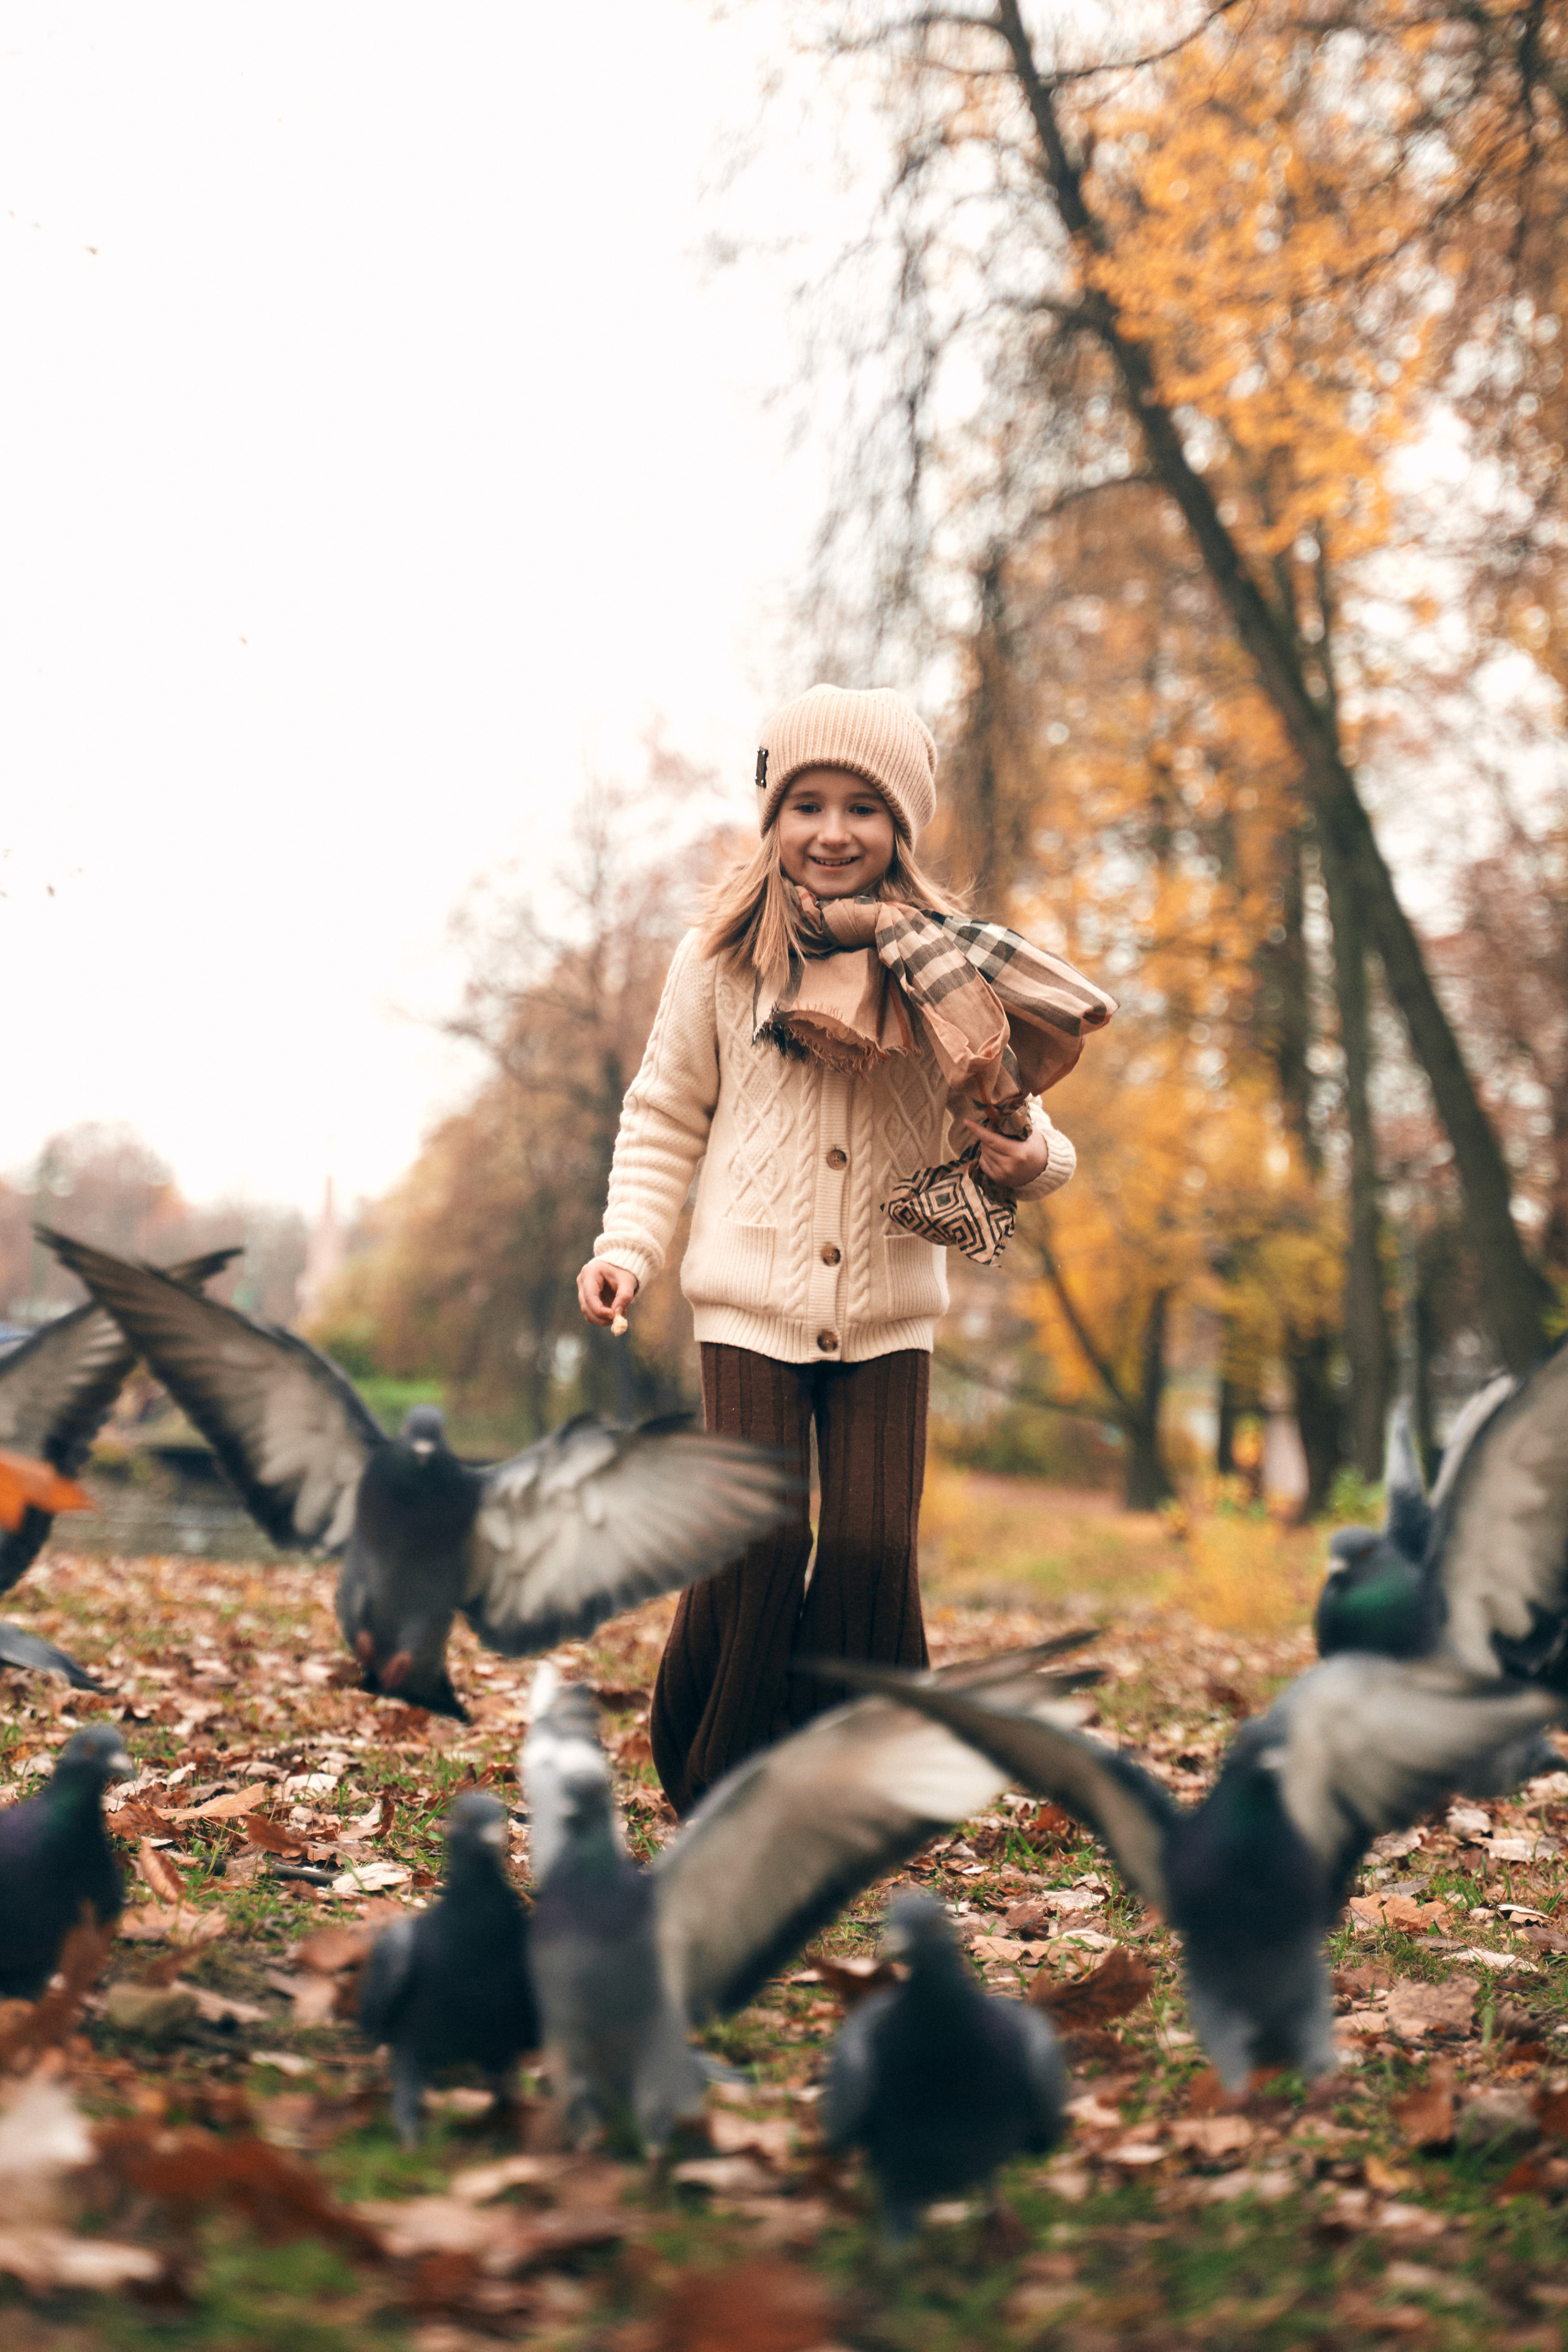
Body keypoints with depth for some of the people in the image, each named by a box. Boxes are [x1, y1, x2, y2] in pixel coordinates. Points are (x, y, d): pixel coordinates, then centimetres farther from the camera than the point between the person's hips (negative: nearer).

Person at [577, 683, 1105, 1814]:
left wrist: (1030, 1159, -17)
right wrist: (628, 1246, -2)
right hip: (752, 1300, -1)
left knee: (874, 1550, -6)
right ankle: (712, 1801, 18)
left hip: (889, 1315, 1)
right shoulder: (721, 957, 1)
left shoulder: (947, 968, 1)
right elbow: (665, 1120, 10)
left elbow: (1006, 1121, 7)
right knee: (759, 1542, -6)